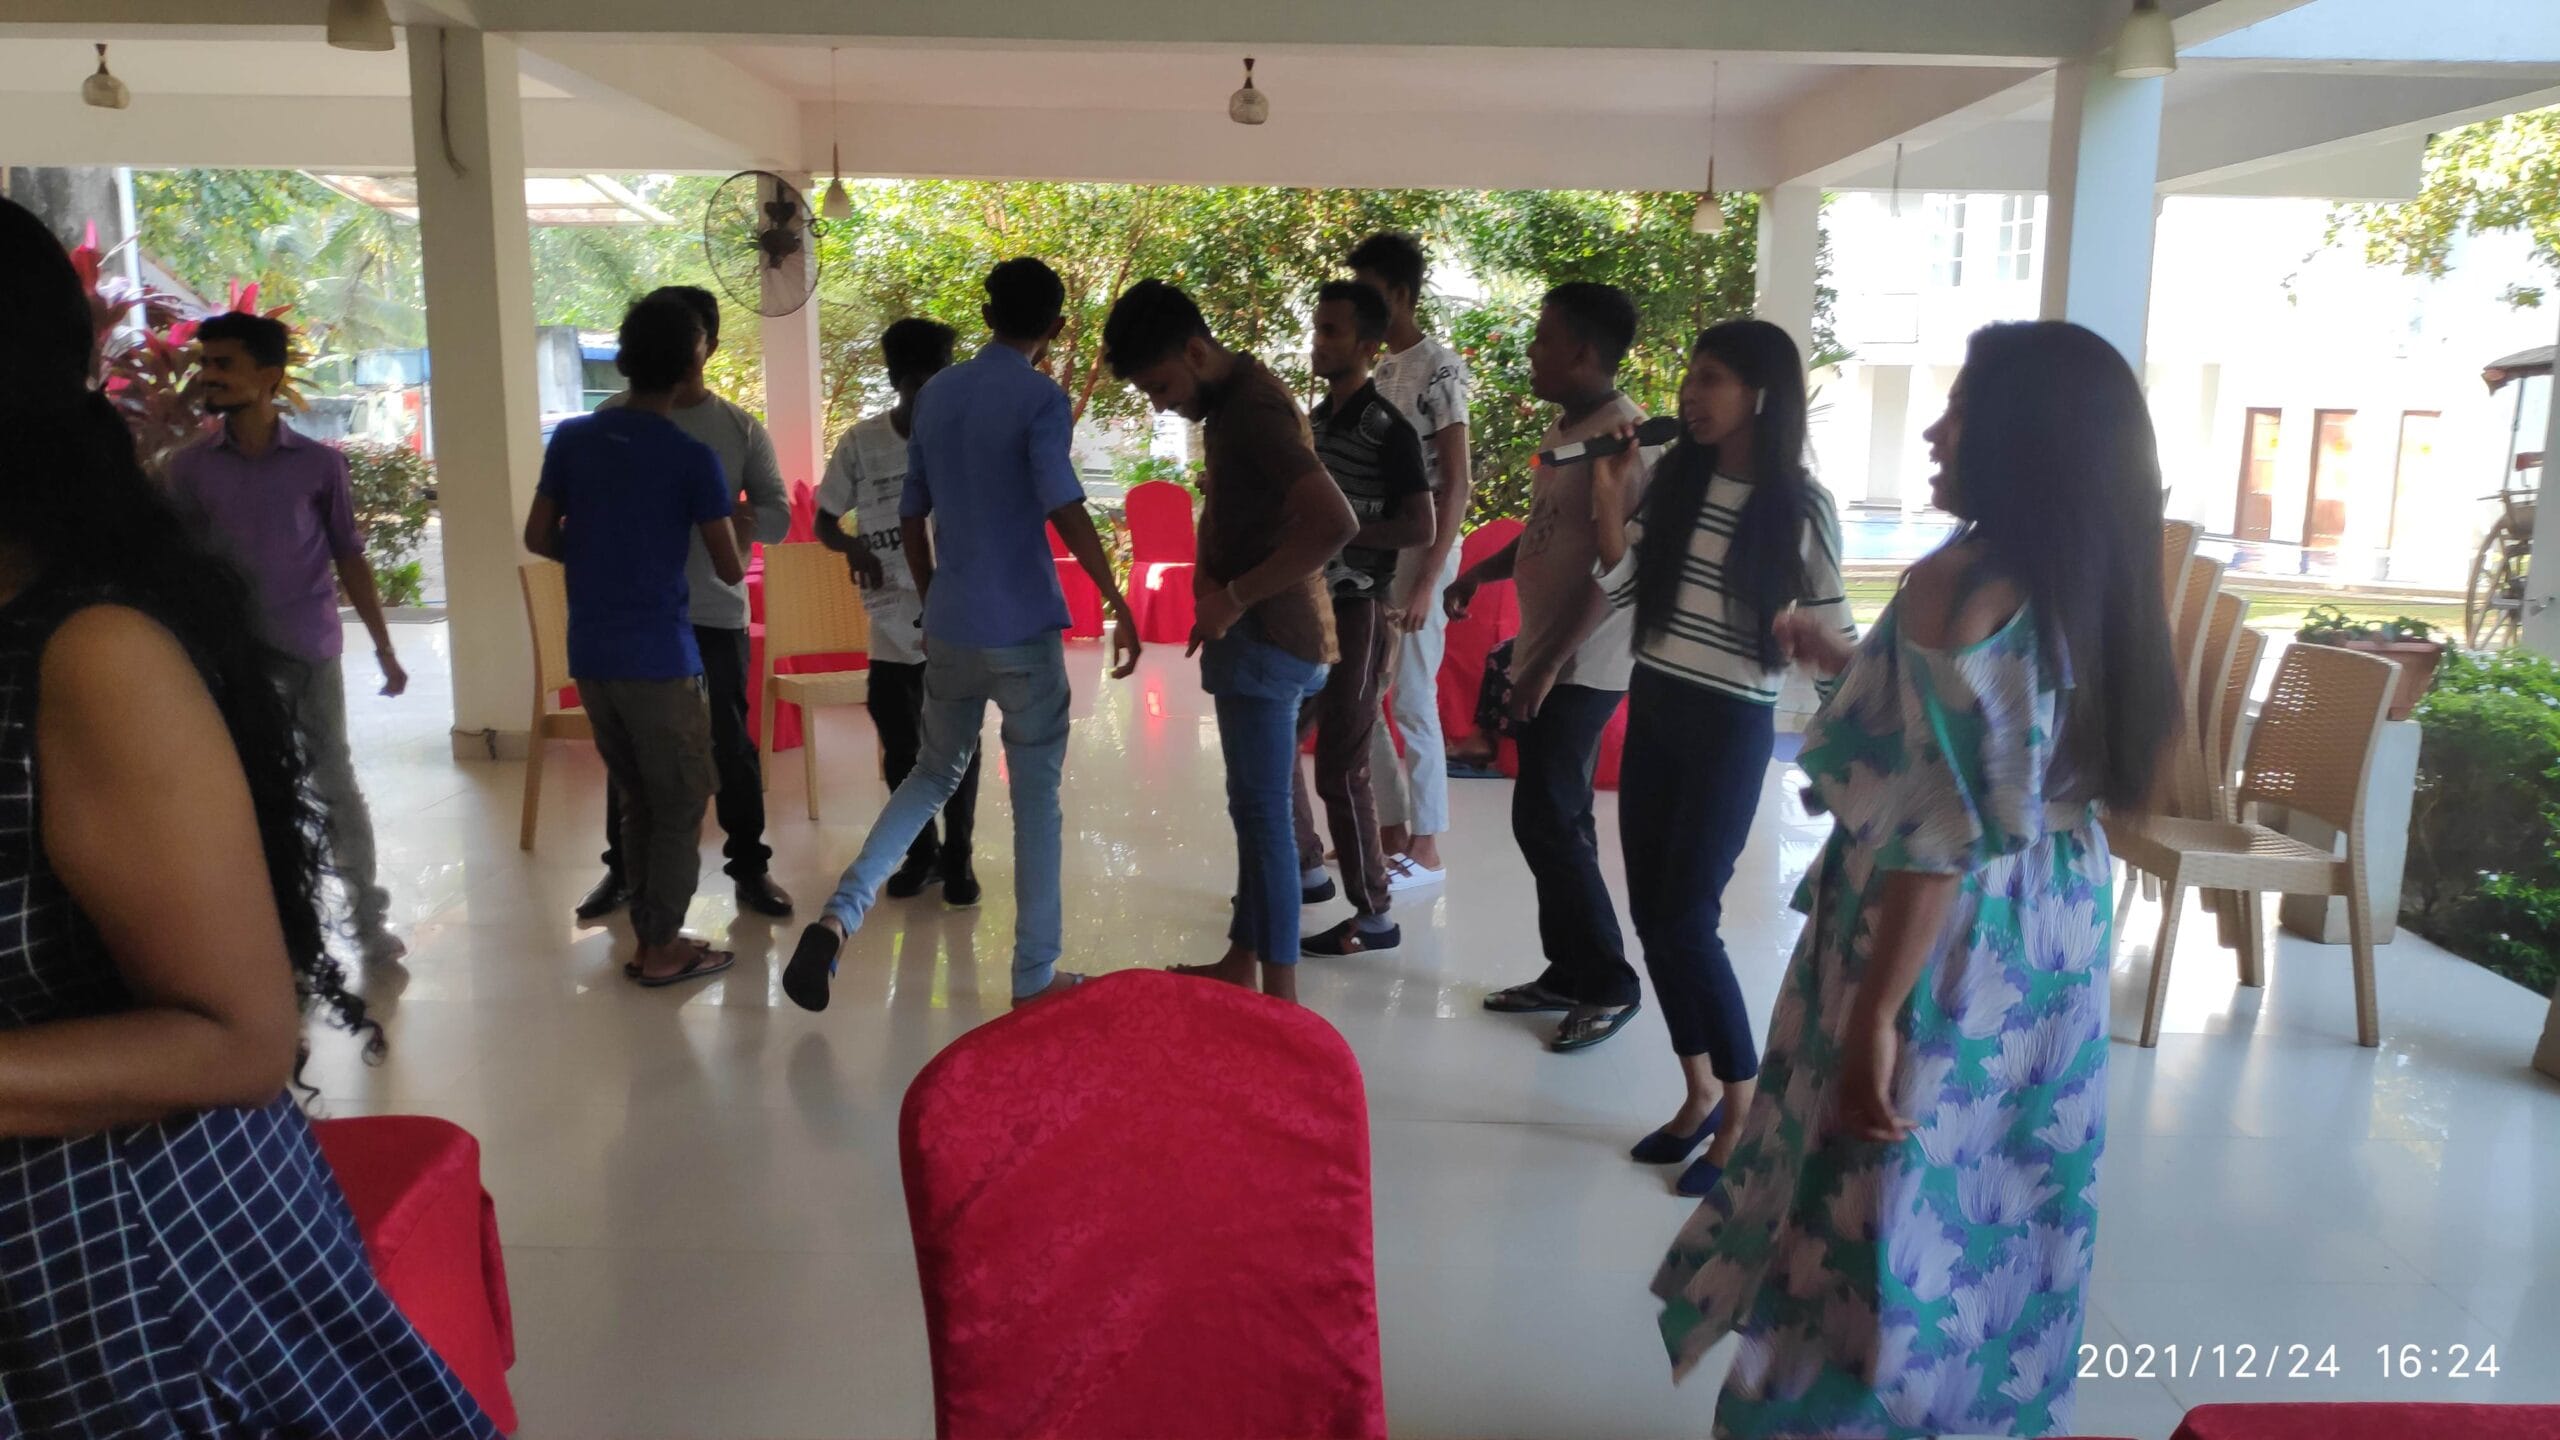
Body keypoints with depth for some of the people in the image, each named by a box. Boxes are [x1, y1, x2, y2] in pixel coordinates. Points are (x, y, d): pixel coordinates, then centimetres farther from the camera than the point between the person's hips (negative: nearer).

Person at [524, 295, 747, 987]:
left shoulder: (571, 438, 3)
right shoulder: (693, 458, -10)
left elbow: (538, 539, 9)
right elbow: (730, 570, -5)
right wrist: (733, 523, 15)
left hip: (590, 655, 5)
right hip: (660, 657, -5)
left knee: (639, 801, 16)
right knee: (681, 806, 6)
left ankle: (650, 938, 22)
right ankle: (662, 951, 9)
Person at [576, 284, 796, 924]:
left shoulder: (740, 427, 3)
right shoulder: (616, 416, 2)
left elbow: (778, 516, 0)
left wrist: (736, 522, -20)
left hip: (715, 612, 0)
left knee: (731, 743, 4)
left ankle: (749, 866, 17)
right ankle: (622, 867, 24)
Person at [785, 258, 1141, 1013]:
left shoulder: (934, 393, 10)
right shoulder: (1042, 399, -9)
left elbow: (910, 517, 14)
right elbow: (1065, 510, -22)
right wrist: (1120, 605, -19)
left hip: (948, 626, 6)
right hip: (1023, 629, -5)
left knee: (934, 774, 20)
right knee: (1036, 796, 5)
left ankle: (839, 915, 3)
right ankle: (1035, 975, 13)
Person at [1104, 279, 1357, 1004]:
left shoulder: (1256, 408, -19)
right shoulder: (1226, 405, 12)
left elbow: (1336, 523, -31)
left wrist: (1236, 596, -23)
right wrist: (1206, 572, 5)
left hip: (1270, 637, -10)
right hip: (1251, 634, 10)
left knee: (1262, 810, -6)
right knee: (1253, 805, 16)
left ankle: (1281, 992, 1)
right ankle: (1241, 961, 27)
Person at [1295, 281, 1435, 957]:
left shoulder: (1389, 431, -12)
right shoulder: (1315, 419, 12)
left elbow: (1420, 529, -18)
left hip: (1356, 613, -8)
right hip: (1309, 606, 8)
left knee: (1340, 768, -5)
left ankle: (1373, 916, 6)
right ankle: (1306, 868, 30)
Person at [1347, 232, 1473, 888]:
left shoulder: (1440, 367, -11)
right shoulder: (1381, 369, 14)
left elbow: (1457, 484, -15)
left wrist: (1428, 581, -20)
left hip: (1415, 557, -8)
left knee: (1413, 704, -2)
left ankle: (1425, 849, 9)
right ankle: (1392, 829, 23)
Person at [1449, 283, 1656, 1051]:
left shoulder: (1621, 434, -17)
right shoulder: (1563, 427, 12)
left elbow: (1615, 567, -22)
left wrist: (1550, 662, -23)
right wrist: (1482, 572, 11)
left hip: (1581, 666, -9)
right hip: (1545, 656, 9)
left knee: (1546, 823, -7)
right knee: (1556, 821, 13)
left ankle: (1610, 984, 6)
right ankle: (1569, 972, 23)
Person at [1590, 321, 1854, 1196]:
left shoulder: (1801, 507, -10)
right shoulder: (1673, 478, 4)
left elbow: (1837, 641, -5)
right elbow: (1618, 591, 3)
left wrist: (1793, 636, -26)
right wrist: (1607, 510, -12)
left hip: (1732, 727, -6)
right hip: (1652, 709, 6)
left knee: (1686, 919, -6)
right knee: (1649, 911, 8)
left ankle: (1745, 1114, 13)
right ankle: (1700, 1093, 26)